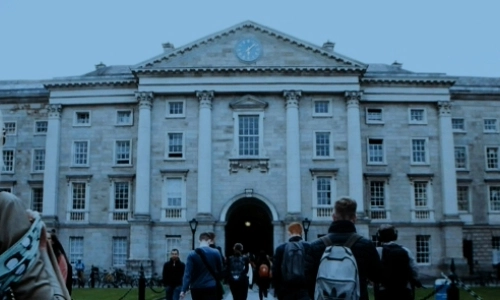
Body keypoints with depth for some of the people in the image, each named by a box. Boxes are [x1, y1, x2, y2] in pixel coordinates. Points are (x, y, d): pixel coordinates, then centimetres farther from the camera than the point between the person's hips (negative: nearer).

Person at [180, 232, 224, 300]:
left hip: (196, 288, 2)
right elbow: (220, 270, 7)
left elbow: (187, 273, -10)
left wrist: (183, 290, -10)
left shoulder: (192, 254, -3)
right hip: (211, 287, -2)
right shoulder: (216, 253, -2)